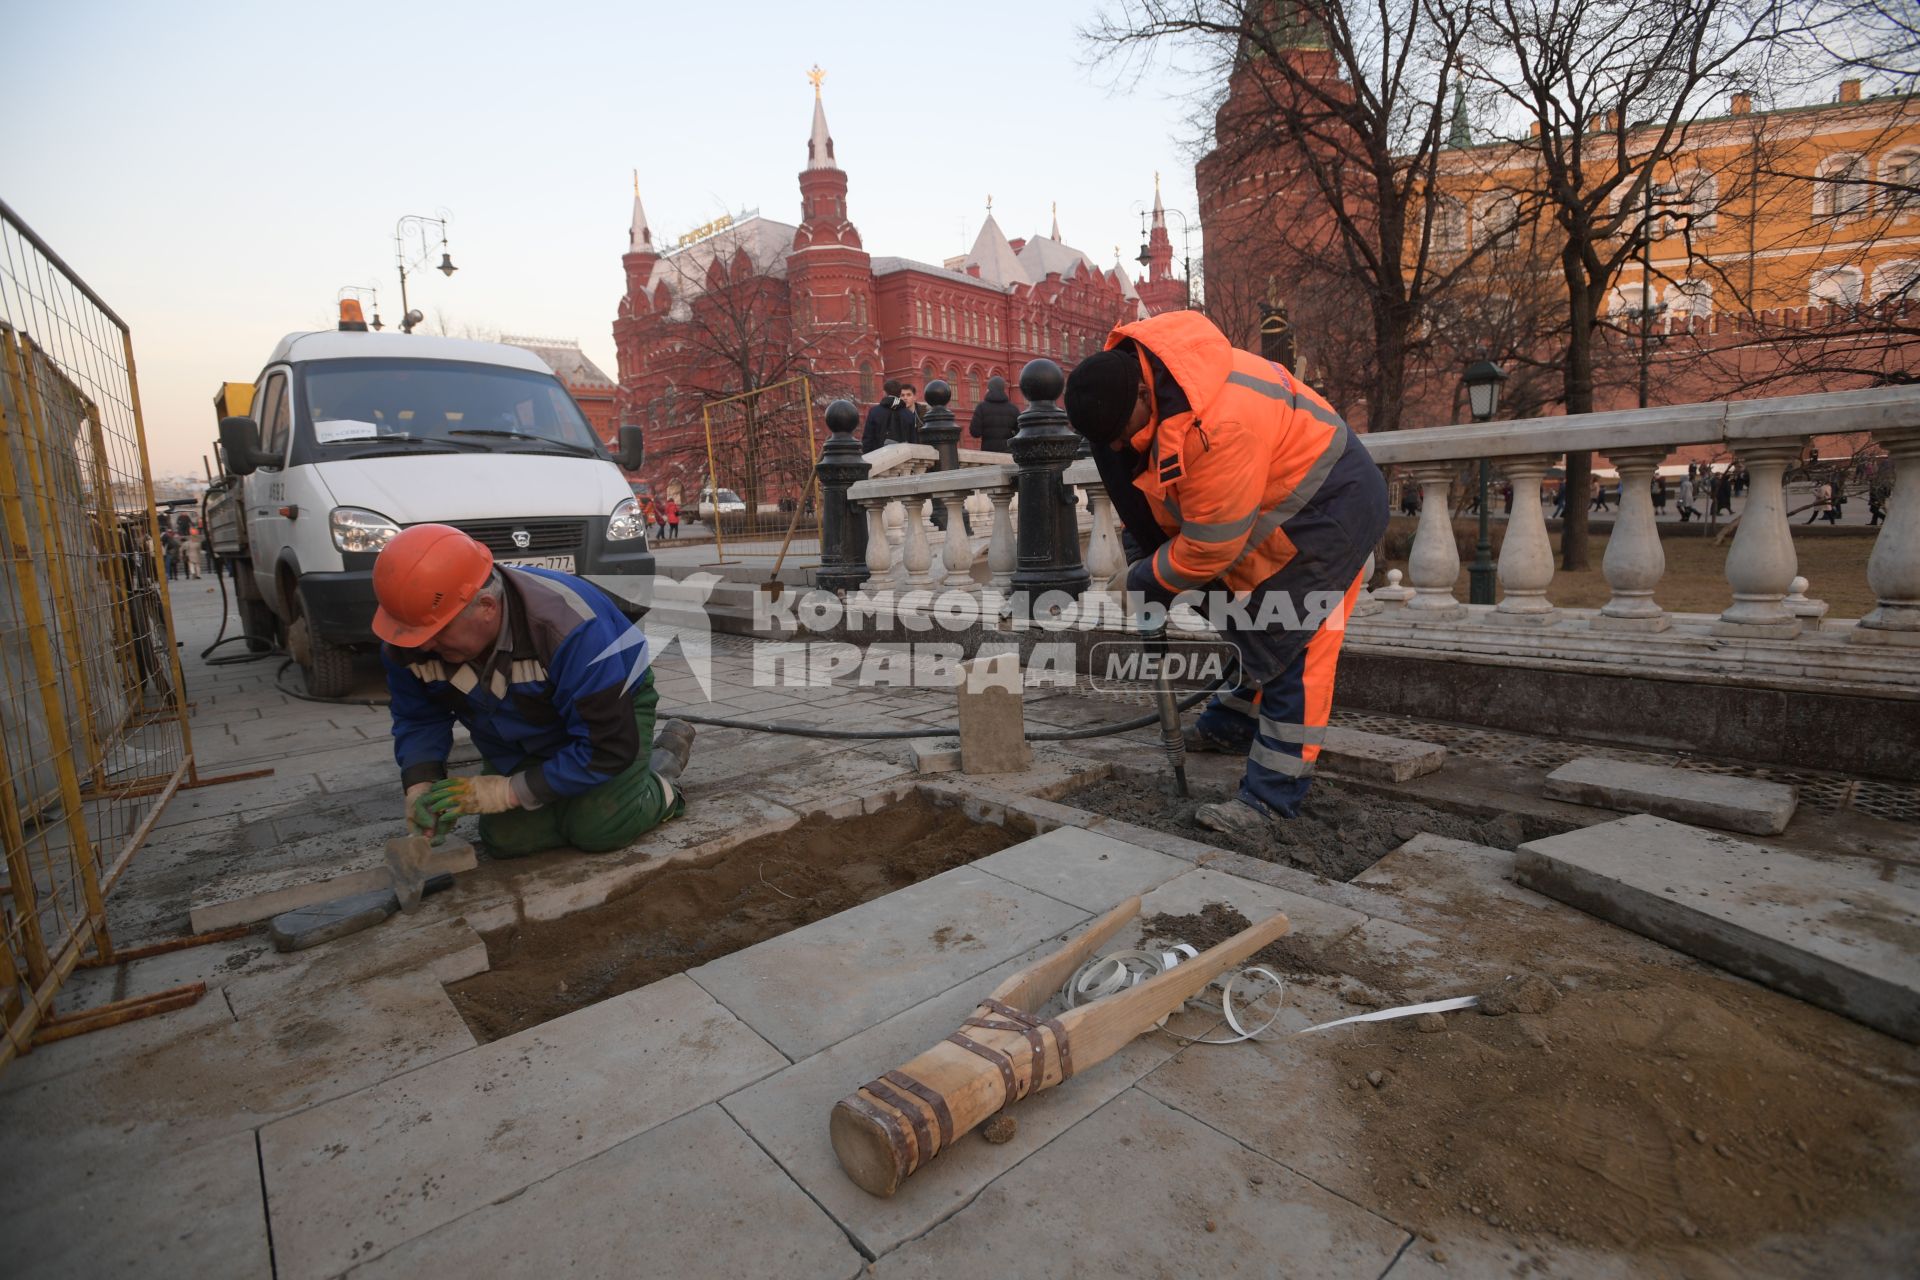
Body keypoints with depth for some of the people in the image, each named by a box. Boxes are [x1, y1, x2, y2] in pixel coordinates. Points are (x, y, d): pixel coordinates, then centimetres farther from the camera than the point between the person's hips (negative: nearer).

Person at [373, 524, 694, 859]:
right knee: (507, 840, -9)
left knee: (598, 829, -23)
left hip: (613, 709, -5)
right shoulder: (410, 641, -21)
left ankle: (663, 761, 7)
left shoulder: (568, 625, -40)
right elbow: (418, 719, -2)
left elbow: (608, 746, -36)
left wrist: (507, 791, -33)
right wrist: (420, 786, -22)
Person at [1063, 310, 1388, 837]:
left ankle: (1272, 798, -6)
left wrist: (1149, 580, -13)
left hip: (1330, 508, -9)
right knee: (1257, 629, 21)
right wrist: (1153, 562, 1)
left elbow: (1210, 546, -30)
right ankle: (1231, 726, 39)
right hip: (1278, 507, 9)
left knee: (1287, 646, -11)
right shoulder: (1126, 376, -10)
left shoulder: (1218, 424, -39)